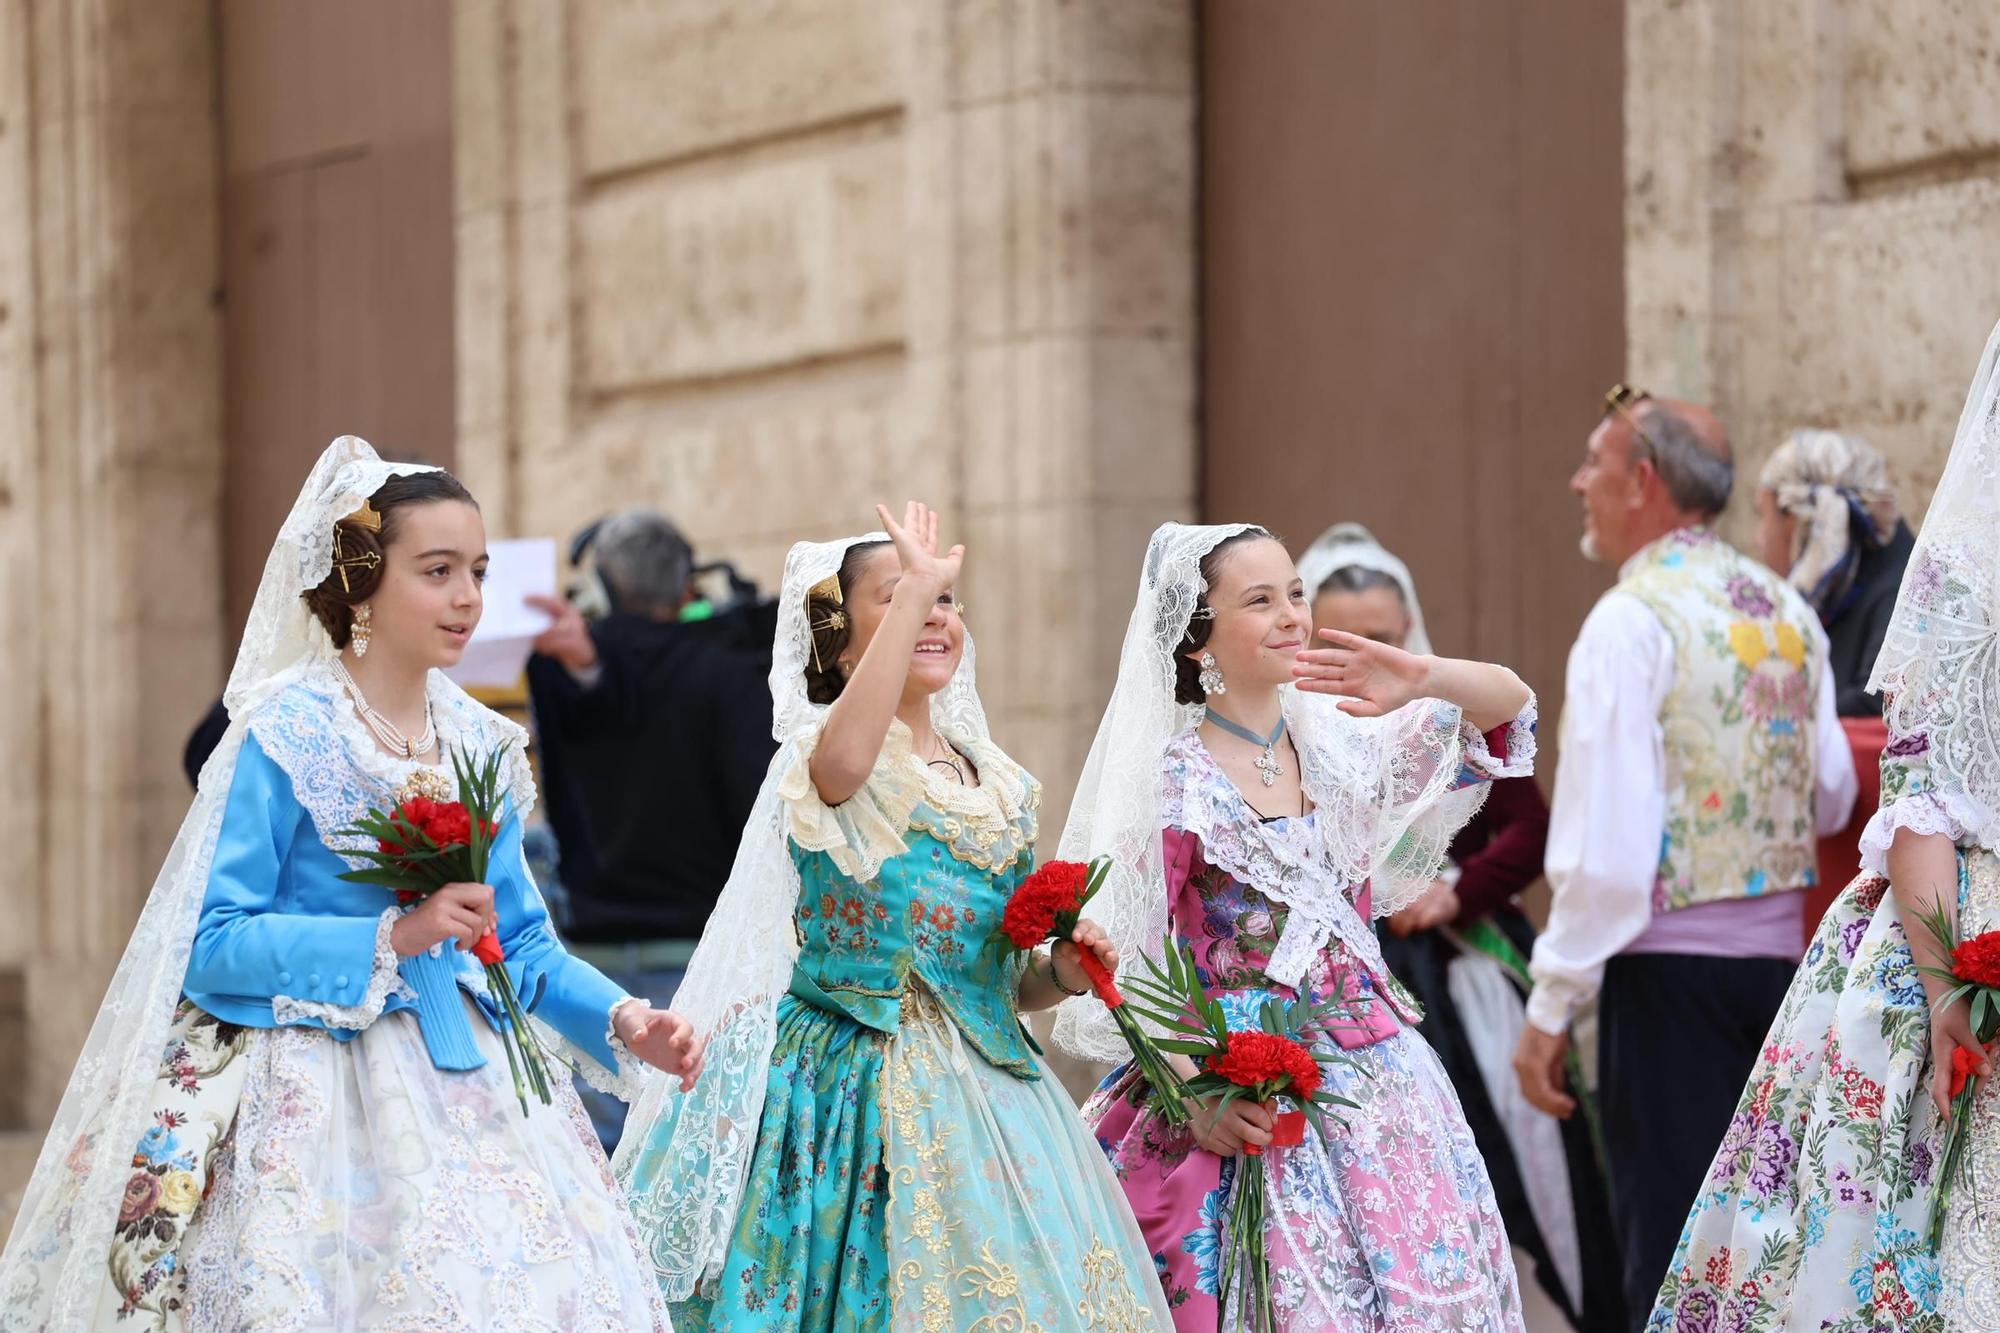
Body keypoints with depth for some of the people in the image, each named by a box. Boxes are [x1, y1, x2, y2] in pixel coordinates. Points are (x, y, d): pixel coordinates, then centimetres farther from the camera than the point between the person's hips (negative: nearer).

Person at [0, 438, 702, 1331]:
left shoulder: (479, 743, 9)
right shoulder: (287, 733, -9)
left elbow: (520, 938, 13)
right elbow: (212, 943, -14)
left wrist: (619, 1019, -4)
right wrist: (392, 938, -21)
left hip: (464, 1086, 6)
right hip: (319, 1090, -6)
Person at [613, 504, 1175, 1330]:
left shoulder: (1003, 788, 13)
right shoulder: (820, 746, -6)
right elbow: (844, 759, -34)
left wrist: (1059, 974, -1)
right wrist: (912, 586, -29)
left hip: (985, 1098, 6)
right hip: (858, 1097, -6)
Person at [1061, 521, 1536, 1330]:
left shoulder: (1339, 742, 6)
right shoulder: (1173, 781, -7)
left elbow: (1510, 702, 5)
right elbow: (1125, 963, -8)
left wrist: (1424, 682, -15)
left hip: (1374, 1074, 5)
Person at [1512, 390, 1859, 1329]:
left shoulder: (1633, 619, -13)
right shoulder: (1788, 611, 8)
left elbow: (1605, 840, -18)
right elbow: (1832, 800, 14)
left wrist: (1551, 1007, -14)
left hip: (1673, 962, -7)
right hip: (1780, 951, 7)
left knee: (1671, 1244, -3)